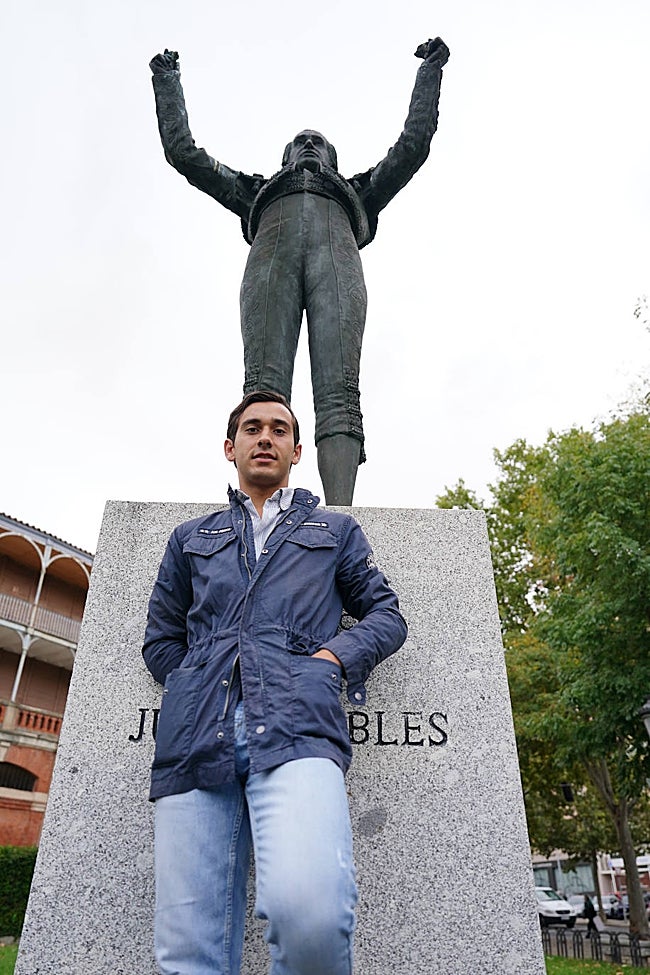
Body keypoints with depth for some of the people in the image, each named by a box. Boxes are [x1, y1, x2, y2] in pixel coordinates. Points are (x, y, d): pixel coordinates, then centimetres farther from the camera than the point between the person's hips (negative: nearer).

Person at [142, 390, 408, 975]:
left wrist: (334, 657, 0)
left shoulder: (336, 531, 25)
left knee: (311, 913, -27)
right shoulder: (190, 540, 28)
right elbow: (160, 641, 24)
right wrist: (201, 686, 7)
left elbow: (387, 616, 19)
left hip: (295, 729, -2)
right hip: (194, 739, 3)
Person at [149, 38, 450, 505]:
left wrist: (431, 70, 46)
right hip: (272, 251, 0)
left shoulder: (356, 190, 44)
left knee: (340, 391, -24)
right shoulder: (259, 189, 43)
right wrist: (167, 80, 50)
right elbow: (183, 152, 43)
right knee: (265, 387, -26)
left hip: (337, 254, 0)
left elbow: (413, 144, 42)